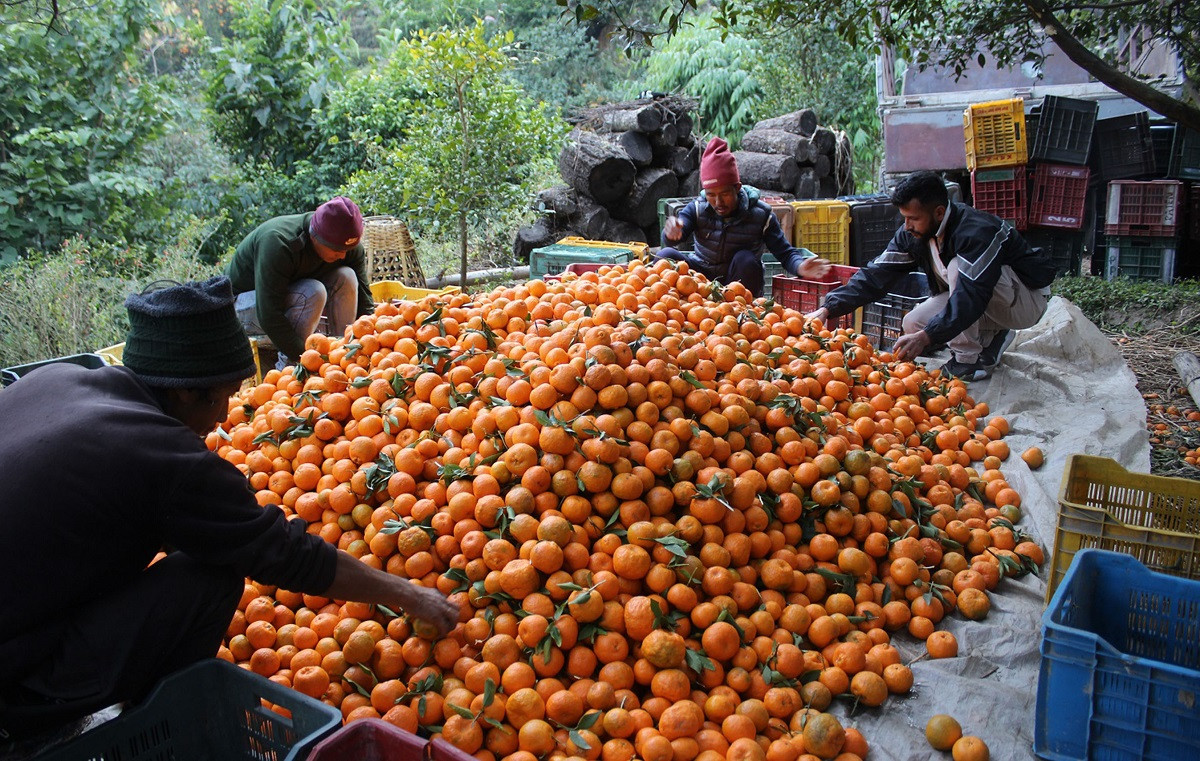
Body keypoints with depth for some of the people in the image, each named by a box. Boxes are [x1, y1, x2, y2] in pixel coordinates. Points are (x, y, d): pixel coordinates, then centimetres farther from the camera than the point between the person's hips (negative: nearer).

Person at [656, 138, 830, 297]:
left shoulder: (761, 215, -12)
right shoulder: (697, 208, -9)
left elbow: (785, 253, -12)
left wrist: (800, 267, -36)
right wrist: (671, 232, -52)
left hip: (741, 282, -1)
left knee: (746, 259, -33)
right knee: (666, 255, -21)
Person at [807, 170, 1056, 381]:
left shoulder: (978, 232, -33)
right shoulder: (912, 234, -10)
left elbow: (971, 296, -42)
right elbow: (877, 274, -12)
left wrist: (926, 337, -52)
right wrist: (828, 308, -23)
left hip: (1027, 300, -7)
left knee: (958, 266, -32)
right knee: (912, 324, -12)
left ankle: (969, 360, -21)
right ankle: (989, 340, 9)